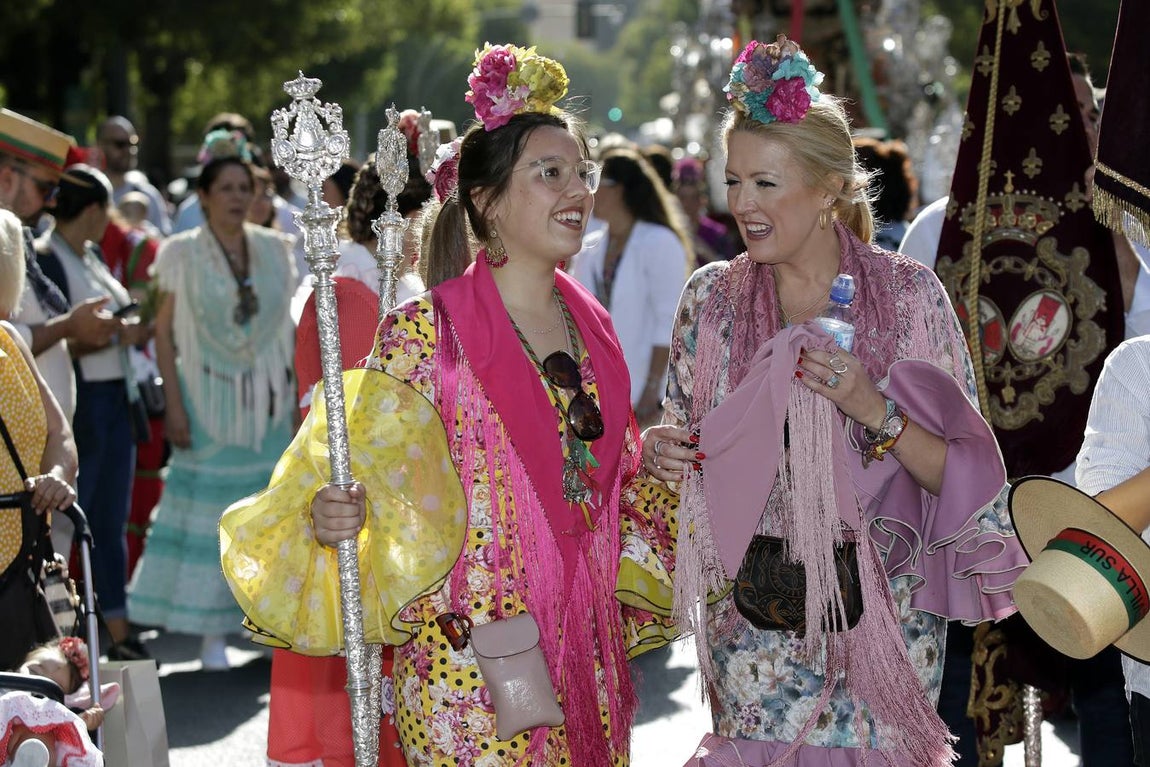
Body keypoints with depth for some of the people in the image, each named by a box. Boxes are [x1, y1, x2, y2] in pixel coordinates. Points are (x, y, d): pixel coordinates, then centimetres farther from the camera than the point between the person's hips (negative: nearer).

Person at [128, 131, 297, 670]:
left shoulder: (274, 249, 7)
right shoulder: (183, 253, -3)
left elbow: (287, 324, 12)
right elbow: (164, 330, -4)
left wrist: (295, 393, 7)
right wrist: (173, 404, -11)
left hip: (268, 402, 3)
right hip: (210, 401, -3)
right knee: (210, 509, -3)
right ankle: (212, 631, 2)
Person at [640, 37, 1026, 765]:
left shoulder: (910, 294, -7)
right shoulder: (712, 298, 1)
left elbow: (954, 472, -6)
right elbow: (688, 447, 12)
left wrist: (874, 411, -22)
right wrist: (661, 450, -9)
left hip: (881, 615, -2)